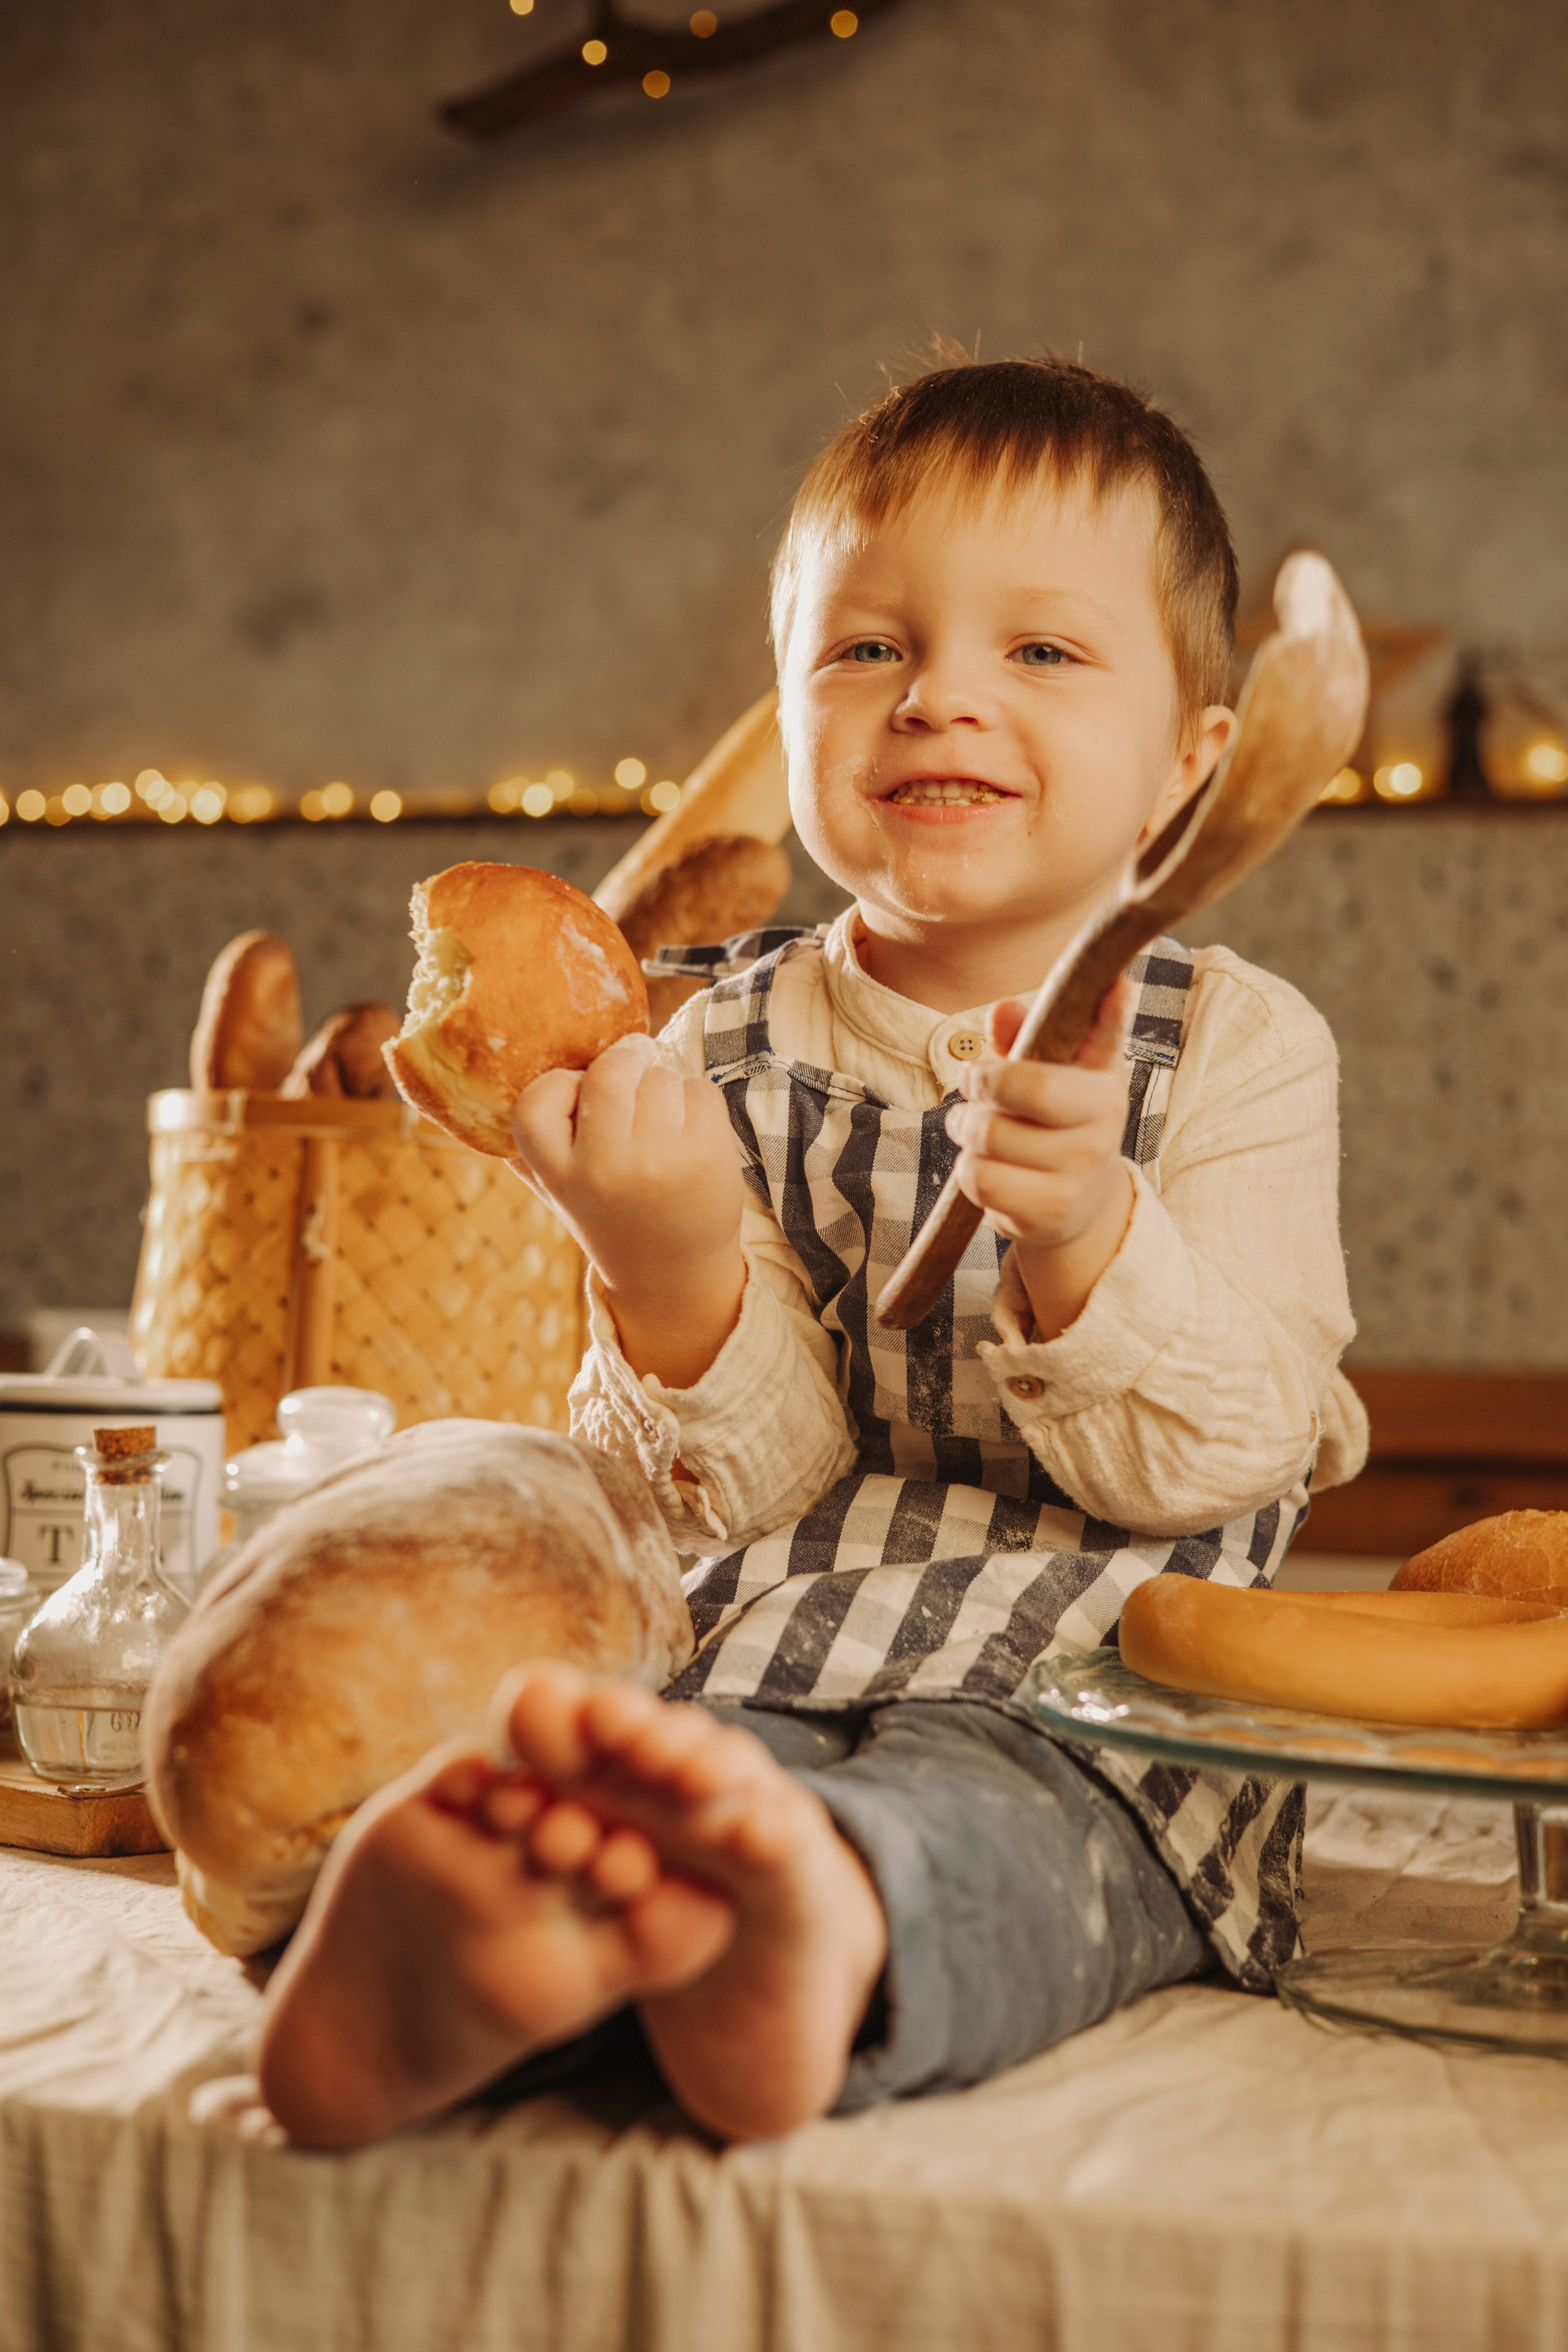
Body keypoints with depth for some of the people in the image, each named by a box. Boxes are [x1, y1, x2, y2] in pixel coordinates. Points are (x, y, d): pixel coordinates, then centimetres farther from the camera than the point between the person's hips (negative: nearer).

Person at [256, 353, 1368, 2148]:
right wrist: (674, 1273, -19)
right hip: (756, 1674, 2)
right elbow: (737, 1495, 2)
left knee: (953, 1835, -38)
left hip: (1097, 1721, -1)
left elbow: (1217, 1459, -5)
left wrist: (1086, 1233, -25)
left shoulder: (1239, 1049, 6)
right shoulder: (722, 1056, 9)